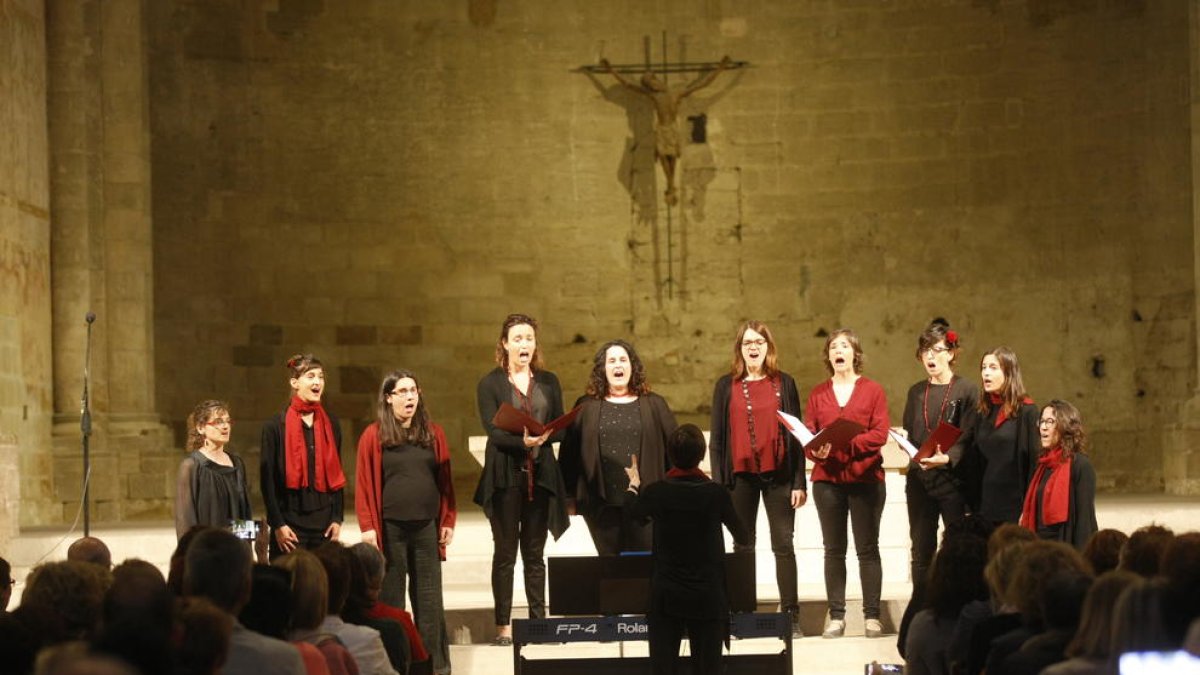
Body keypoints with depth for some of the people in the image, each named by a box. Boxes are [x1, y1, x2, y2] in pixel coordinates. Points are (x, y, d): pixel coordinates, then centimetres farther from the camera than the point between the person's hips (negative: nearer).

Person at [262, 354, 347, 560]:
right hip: (290, 524, -3)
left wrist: (337, 519, 4)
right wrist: (277, 524, -9)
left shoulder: (331, 424, 10)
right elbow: (267, 479, -3)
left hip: (324, 522, 3)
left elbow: (336, 476, 12)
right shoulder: (275, 426, -1)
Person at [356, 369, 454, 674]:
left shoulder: (433, 433, 7)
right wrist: (368, 527, -9)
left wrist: (448, 521, 5)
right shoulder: (373, 436, -2)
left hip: (427, 527, 2)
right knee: (390, 599, 5)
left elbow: (445, 480, 9)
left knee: (429, 599, 5)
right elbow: (365, 485, -3)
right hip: (389, 528, -2)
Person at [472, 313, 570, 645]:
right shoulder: (490, 384, 0)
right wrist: (523, 441, -28)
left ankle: (538, 620, 13)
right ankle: (503, 625, 6)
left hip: (541, 475, 3)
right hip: (506, 477, -3)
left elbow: (561, 428, 6)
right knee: (505, 552, 2)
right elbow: (493, 431, -11)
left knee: (535, 553, 9)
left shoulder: (548, 382, 11)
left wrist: (544, 435, -16)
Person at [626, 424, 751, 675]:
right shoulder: (716, 494, -12)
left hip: (665, 597, 1)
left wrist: (633, 485, 37)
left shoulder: (656, 492, -9)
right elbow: (743, 538, 4)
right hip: (708, 597, -1)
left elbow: (634, 512, 16)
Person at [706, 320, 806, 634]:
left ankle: (790, 614, 4)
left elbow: (796, 433, 5)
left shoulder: (783, 383, 6)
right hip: (740, 475, 1)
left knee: (784, 544, 0)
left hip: (778, 474, -1)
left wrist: (799, 481, -1)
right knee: (743, 546, 6)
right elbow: (717, 436, 5)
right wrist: (718, 483, -2)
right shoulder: (726, 385, 6)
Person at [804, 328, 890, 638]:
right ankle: (836, 616, 8)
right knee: (833, 550, 5)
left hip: (865, 477, -2)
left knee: (868, 548, 1)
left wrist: (844, 443, -20)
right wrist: (815, 450, -17)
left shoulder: (872, 391, 2)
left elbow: (879, 434, -7)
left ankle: (872, 616, 4)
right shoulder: (817, 394, 10)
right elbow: (807, 434, 6)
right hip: (827, 479, 3)